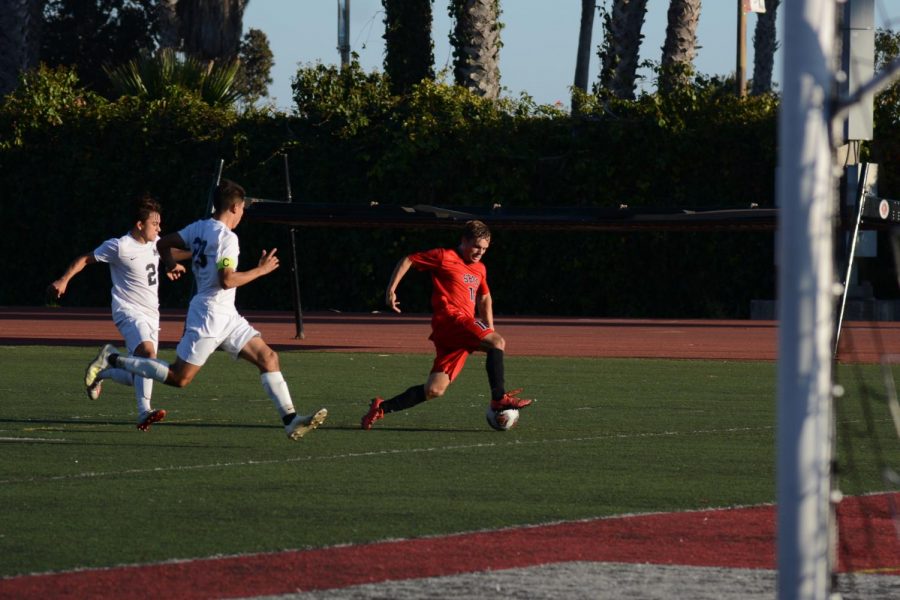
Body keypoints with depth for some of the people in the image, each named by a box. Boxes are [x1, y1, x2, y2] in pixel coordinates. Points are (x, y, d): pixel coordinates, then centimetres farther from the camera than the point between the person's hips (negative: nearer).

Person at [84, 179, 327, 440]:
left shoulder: (200, 227, 10)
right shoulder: (226, 237, -17)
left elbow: (164, 243, 18)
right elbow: (227, 280, -25)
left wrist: (171, 264, 37)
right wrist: (260, 270, -14)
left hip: (226, 316, 10)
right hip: (210, 314, -10)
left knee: (268, 358, 2)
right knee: (179, 377, -4)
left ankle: (291, 420, -2)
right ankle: (112, 359, 5)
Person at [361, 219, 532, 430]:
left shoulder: (479, 269, 23)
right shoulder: (445, 257, 1)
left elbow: (484, 298, 37)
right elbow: (407, 261, 6)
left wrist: (489, 329, 26)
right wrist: (391, 290, -3)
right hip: (450, 318, -7)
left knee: (434, 390, -4)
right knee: (497, 342, -25)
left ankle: (382, 407, 2)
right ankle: (499, 398, -23)